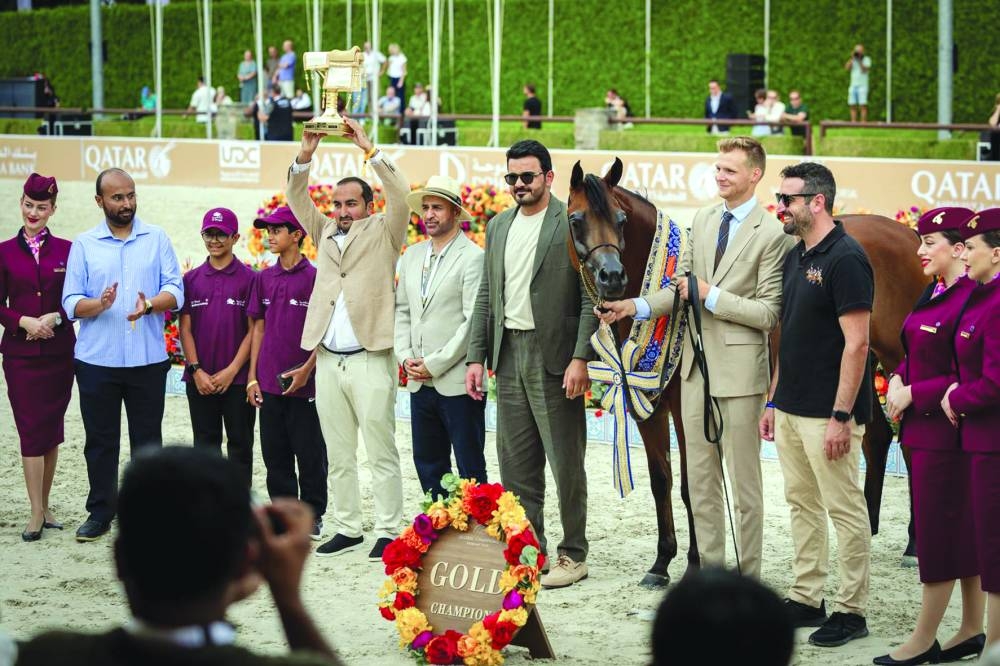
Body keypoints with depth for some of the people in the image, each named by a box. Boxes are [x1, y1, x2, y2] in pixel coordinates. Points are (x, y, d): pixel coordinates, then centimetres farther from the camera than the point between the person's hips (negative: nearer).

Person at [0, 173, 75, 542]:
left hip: (59, 351, 1)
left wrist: (54, 319, -12)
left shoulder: (67, 250, 3)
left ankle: (45, 506, 18)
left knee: (52, 429, 7)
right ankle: (36, 514, -5)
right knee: (31, 430, -6)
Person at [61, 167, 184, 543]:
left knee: (147, 438, 6)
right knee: (100, 440, 6)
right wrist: (100, 304, -22)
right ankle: (100, 512, 16)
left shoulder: (157, 239, 5)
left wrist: (150, 305, -22)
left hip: (148, 359, 0)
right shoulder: (84, 245, 4)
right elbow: (71, 303, -1)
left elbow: (175, 291, -1)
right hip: (97, 360, 0)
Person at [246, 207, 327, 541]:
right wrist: (252, 377, 8)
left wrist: (307, 369, -14)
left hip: (304, 384, -5)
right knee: (275, 454, 9)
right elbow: (259, 328, 12)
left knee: (310, 453, 2)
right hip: (270, 384, 5)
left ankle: (312, 516, 12)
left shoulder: (315, 277, -6)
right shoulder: (264, 279, 9)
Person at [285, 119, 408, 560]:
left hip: (370, 359, -6)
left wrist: (368, 149, -13)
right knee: (338, 455, 10)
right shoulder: (326, 234, 17)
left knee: (381, 453, -2)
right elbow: (297, 200, 10)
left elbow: (399, 194, -11)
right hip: (328, 360, 6)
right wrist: (306, 154, -4)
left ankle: (388, 531, 1)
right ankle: (347, 528, 17)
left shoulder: (382, 233, 3)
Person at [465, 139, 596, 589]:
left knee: (565, 460, -1)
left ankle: (573, 555, 6)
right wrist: (476, 357, 10)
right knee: (516, 463, 9)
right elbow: (486, 297, 16)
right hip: (508, 354, 7)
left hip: (554, 357, -6)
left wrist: (580, 358, -17)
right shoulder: (498, 227, 15)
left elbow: (590, 297, -10)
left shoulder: (573, 223, -6)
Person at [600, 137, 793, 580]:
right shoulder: (702, 220, 9)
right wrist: (637, 307, -1)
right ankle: (710, 565, 22)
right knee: (700, 476, 12)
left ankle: (747, 574, 11)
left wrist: (711, 295, -19)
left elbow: (769, 314, -15)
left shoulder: (772, 235, -12)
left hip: (739, 366, -7)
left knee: (744, 480, 3)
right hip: (697, 361, 7)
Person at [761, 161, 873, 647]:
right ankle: (806, 600, 21)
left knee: (845, 509, -1)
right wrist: (773, 400, 17)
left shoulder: (845, 259, -14)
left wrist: (841, 416, -20)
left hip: (827, 414, -9)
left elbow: (856, 343, -18)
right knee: (802, 505, 13)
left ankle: (851, 610, 5)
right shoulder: (795, 258, 12)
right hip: (790, 410, 9)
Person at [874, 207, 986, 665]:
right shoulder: (932, 294, 12)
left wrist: (913, 395, -16)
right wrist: (898, 380, 2)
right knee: (964, 531, 13)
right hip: (922, 426, 9)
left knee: (938, 529, -3)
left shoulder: (970, 299, -17)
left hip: (947, 430, -9)